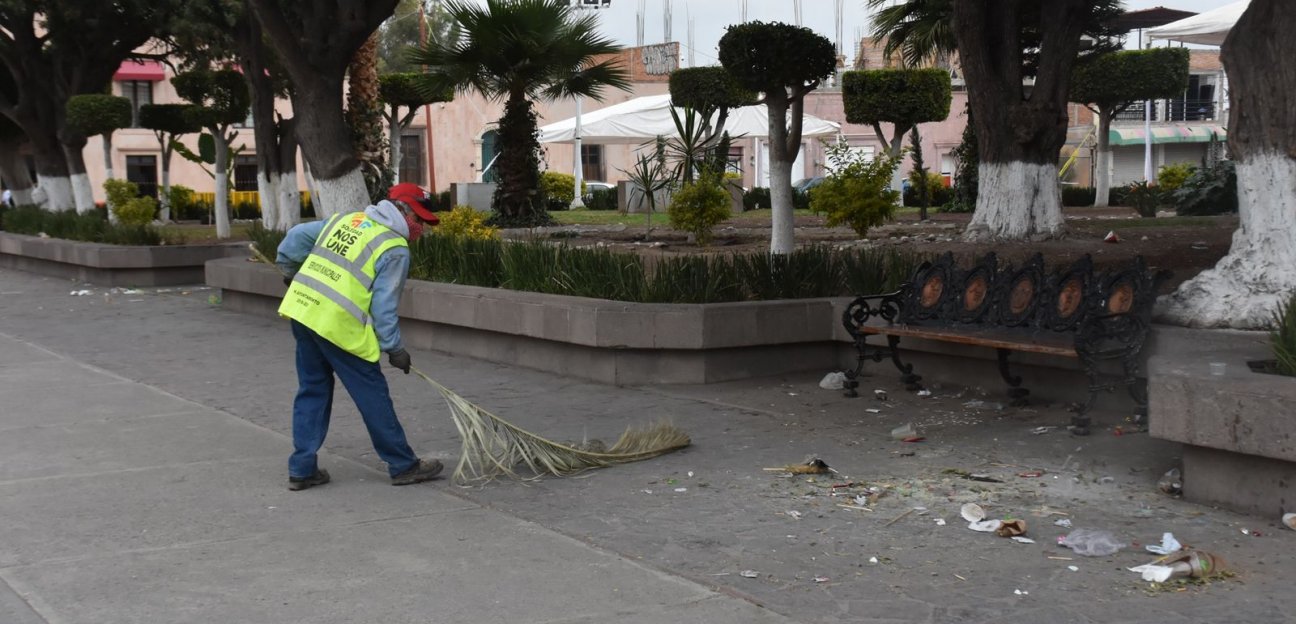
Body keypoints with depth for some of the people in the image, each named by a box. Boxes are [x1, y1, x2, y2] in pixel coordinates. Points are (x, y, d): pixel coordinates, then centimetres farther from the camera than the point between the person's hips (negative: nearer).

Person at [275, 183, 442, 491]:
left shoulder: (346, 220, 16)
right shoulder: (395, 249, -5)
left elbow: (297, 235, 22)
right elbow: (384, 307, -9)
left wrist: (290, 270, 38)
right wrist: (395, 348, 0)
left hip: (300, 307, 7)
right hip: (338, 325, -7)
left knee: (312, 389, 17)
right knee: (373, 395, 4)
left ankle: (302, 469, 18)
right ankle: (403, 466, 14)